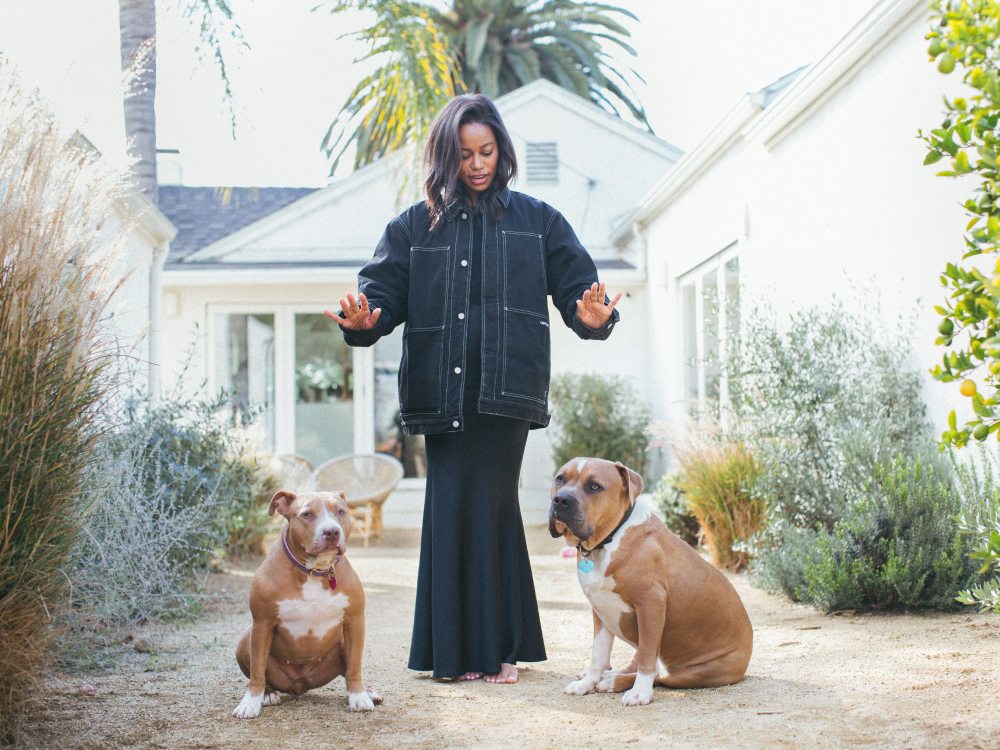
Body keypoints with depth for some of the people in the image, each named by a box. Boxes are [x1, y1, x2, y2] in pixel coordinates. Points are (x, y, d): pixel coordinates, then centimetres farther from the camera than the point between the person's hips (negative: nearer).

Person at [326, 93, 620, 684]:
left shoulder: (537, 221, 14)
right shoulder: (417, 226, 15)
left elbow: (576, 283, 7)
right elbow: (384, 290, 7)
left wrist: (593, 317, -15)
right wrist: (364, 321, -15)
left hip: (506, 388, -1)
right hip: (442, 391, 1)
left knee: (491, 505, -6)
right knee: (453, 510, -3)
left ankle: (496, 647, 3)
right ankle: (458, 649, 4)